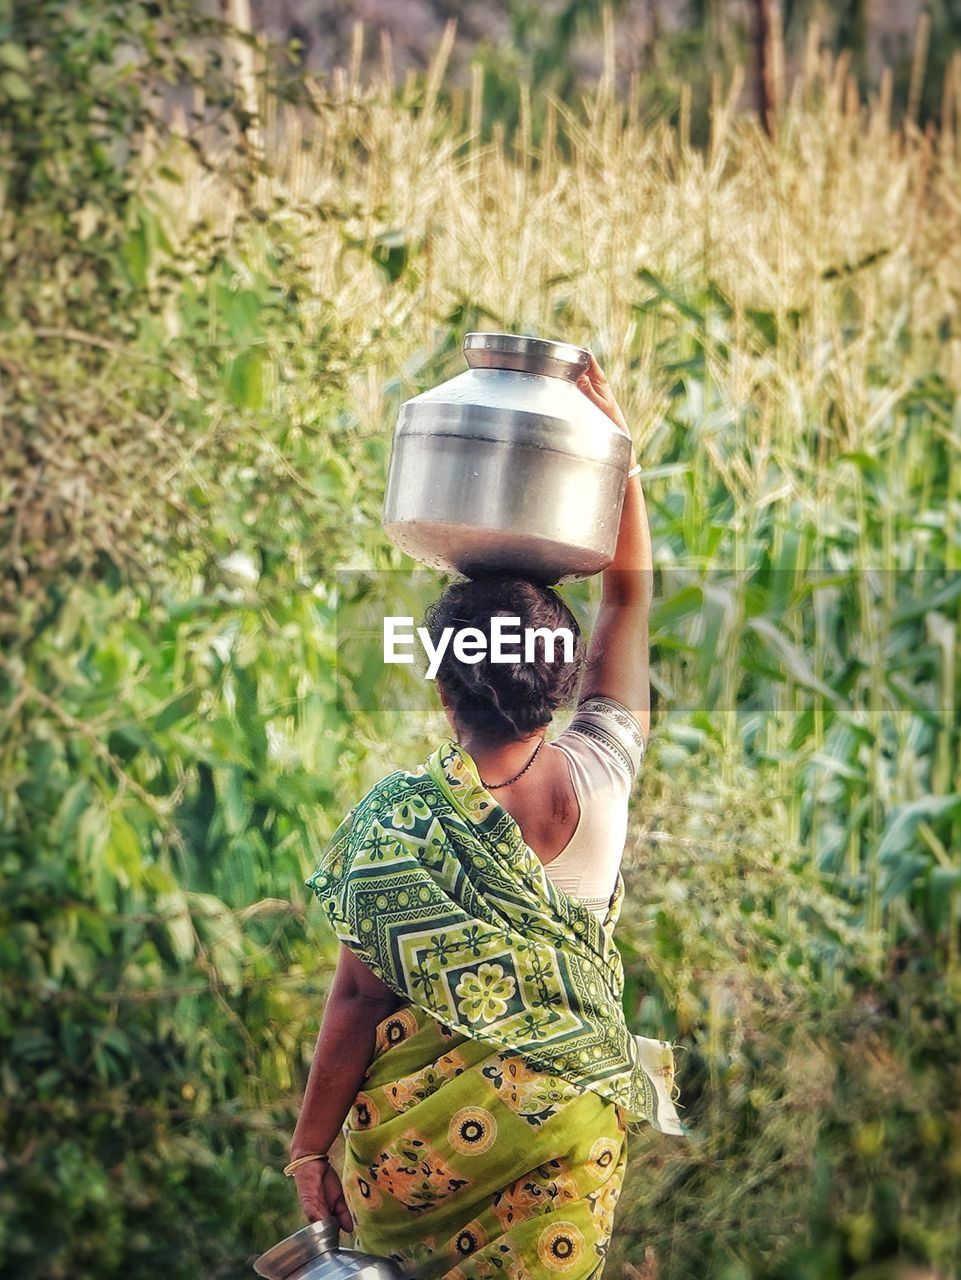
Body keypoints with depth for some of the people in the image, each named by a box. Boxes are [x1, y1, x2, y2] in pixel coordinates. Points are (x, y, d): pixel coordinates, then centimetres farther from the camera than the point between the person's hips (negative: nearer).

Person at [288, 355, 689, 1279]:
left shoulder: (397, 819, -15)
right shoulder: (600, 777, -7)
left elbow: (360, 997, -12)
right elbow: (631, 594, 5)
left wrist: (310, 1145, -3)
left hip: (434, 1134, -2)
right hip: (579, 1133, 3)